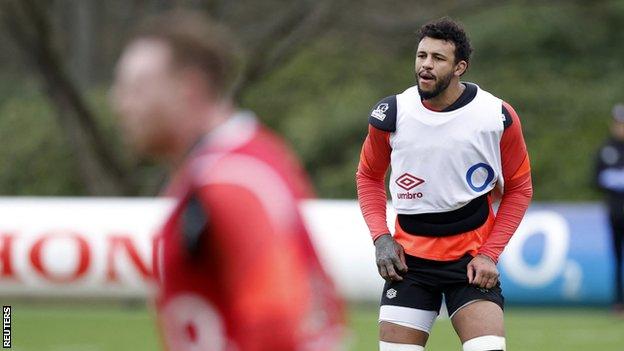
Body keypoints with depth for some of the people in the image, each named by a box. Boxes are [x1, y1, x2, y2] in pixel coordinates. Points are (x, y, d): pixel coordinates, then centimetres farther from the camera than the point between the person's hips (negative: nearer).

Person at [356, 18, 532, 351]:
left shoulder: (498, 117, -7)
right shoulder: (391, 114, -3)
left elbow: (518, 189, 5)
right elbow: (368, 176, 14)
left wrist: (490, 254, -5)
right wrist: (380, 237, -1)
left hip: (472, 260, -1)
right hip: (408, 259, 1)